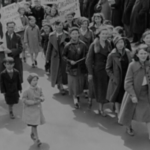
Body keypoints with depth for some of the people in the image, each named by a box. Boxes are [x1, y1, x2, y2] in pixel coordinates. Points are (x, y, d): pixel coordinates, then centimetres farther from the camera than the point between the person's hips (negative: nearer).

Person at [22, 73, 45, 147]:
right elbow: (24, 100, -16)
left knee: (36, 124, 18)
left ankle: (32, 134, 44)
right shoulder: (27, 91, -21)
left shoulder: (39, 89, -6)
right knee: (34, 124, -5)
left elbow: (43, 98, 3)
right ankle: (37, 139, 9)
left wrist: (40, 98, -22)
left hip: (38, 109, 5)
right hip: (30, 110, -5)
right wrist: (34, 102, -23)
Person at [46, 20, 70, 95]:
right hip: (55, 56, 1)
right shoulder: (52, 35, 3)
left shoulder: (66, 35, -2)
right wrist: (48, 58, 7)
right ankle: (61, 86, 10)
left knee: (63, 70, 6)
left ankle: (60, 84, 24)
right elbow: (49, 47, 6)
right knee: (56, 71, 1)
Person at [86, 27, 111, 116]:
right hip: (97, 70, -3)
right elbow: (89, 59, -7)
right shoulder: (94, 45, -6)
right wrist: (90, 73, -11)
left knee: (105, 89, 7)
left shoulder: (109, 45, 4)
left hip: (107, 70, 3)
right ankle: (101, 107, 15)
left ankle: (101, 108, 22)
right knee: (99, 89, 3)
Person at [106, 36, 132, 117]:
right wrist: (113, 78, -11)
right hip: (117, 80, -3)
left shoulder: (127, 52, 0)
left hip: (127, 78, 3)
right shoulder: (112, 55, -12)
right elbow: (108, 68, -5)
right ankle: (118, 112, 23)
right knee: (118, 97, 8)